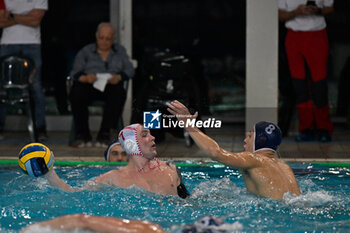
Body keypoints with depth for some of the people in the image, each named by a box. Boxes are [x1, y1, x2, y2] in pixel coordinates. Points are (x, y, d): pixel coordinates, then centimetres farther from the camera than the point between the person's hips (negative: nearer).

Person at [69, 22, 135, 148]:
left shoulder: (120, 51, 21)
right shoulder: (86, 51, 15)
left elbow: (129, 70, 9)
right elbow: (75, 72, 5)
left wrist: (118, 77, -14)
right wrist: (85, 78, -19)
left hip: (111, 86, 0)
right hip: (89, 85, 0)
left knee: (118, 94, -37)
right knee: (76, 94, -35)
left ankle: (104, 134, -31)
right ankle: (82, 135, -27)